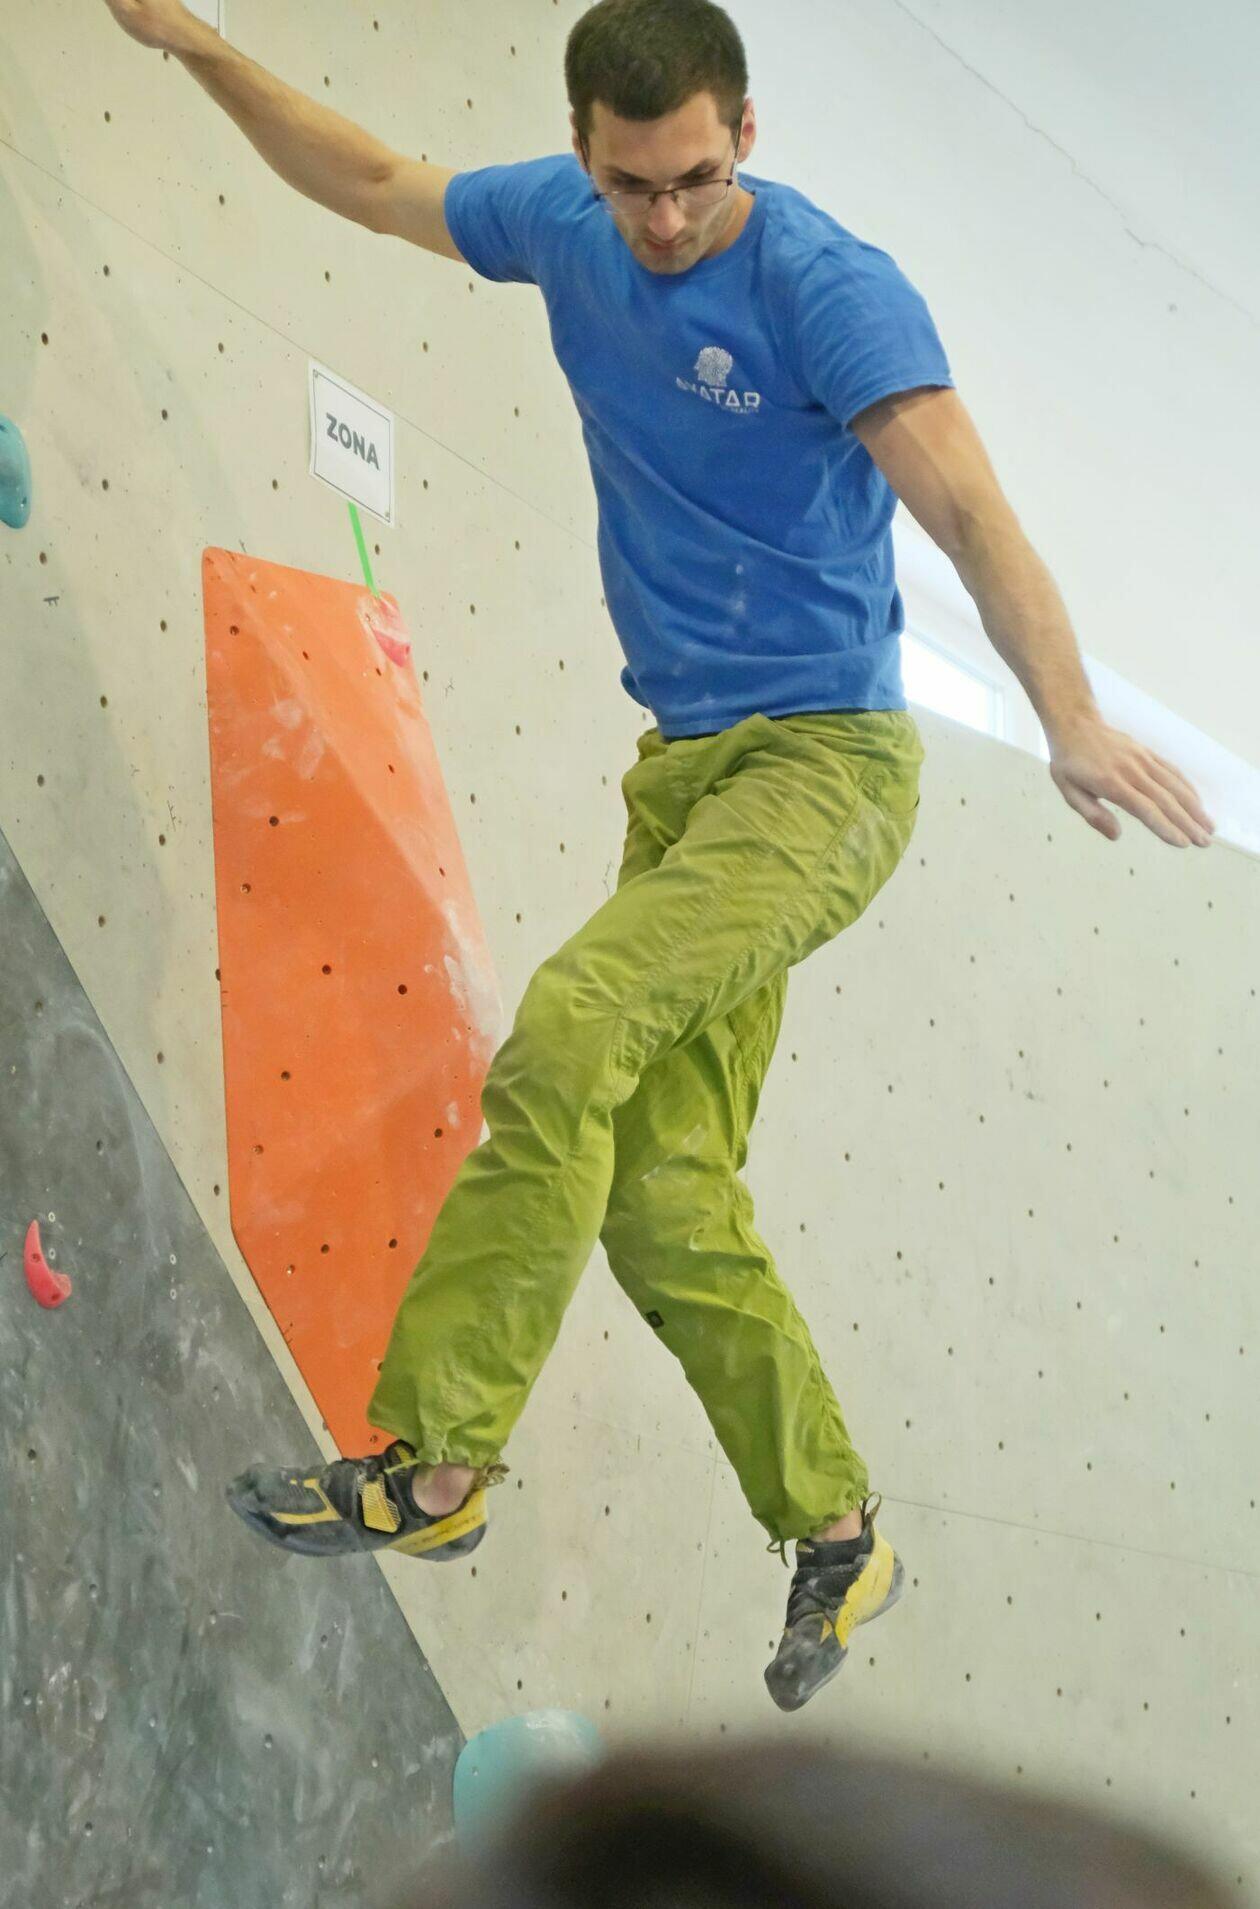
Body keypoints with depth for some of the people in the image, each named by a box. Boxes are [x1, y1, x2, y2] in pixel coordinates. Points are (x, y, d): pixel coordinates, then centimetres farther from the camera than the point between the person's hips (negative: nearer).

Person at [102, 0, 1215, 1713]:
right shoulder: (565, 228, 5)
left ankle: (436, 1461, -22)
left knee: (570, 1026, -27)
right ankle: (837, 1535, 14)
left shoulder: (831, 287, -15)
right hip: (683, 768, 7)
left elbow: (967, 510, -25)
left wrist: (1071, 718, -38)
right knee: (666, 1200, 1)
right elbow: (372, 183, 23)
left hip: (826, 758, -7)